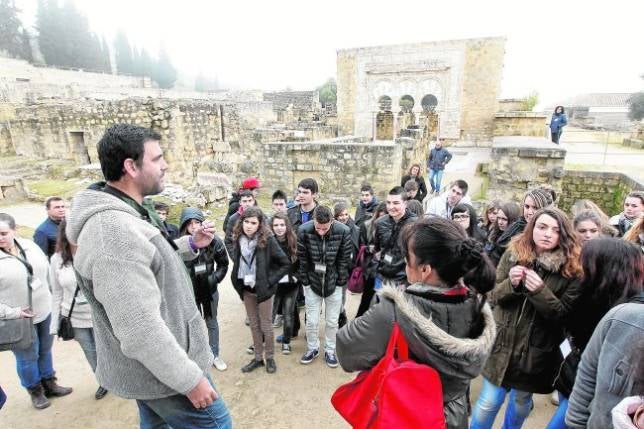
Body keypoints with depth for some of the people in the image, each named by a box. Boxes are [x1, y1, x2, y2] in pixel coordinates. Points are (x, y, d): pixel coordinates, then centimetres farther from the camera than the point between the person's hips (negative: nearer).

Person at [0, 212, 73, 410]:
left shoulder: (30, 246, -3)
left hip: (45, 312, 4)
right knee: (27, 357, 13)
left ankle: (49, 384, 39)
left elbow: (46, 270, 9)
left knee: (45, 350, 20)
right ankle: (35, 391, 35)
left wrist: (51, 297, 7)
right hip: (19, 319, -4)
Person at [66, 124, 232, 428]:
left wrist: (192, 244, 5)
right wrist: (190, 380, -23)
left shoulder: (128, 212, 3)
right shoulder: (114, 230, -31)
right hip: (159, 371, -10)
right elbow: (140, 331, -32)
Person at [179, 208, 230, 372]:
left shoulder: (214, 241, -13)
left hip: (210, 290, 2)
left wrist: (215, 279, -10)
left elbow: (223, 264, 0)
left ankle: (215, 355, 36)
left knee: (212, 322, 18)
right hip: (189, 291, -2)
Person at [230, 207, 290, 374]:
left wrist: (269, 281, -15)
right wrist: (239, 281, 1)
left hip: (263, 289, -4)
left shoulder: (267, 240, -18)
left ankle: (270, 358, 30)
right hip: (246, 289, 4)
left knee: (266, 326, 10)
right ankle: (258, 358, 33)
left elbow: (285, 263, -14)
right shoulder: (238, 239, -4)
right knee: (254, 325, 17)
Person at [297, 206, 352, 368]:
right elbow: (301, 259, -9)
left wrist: (340, 282, -6)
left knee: (332, 321, 12)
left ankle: (330, 350, 33)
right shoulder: (304, 230, -21)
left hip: (334, 283, 0)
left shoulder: (343, 231, -21)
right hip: (312, 283, 0)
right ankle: (312, 348, 34)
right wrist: (305, 281, -5)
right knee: (311, 321, 10)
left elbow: (344, 260, -9)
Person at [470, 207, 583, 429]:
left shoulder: (571, 269, -10)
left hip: (536, 350, 0)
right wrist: (510, 283, -24)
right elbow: (492, 296, -3)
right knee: (488, 402, 9)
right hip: (503, 342, 0)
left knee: (521, 403, 21)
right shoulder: (513, 254, -5)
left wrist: (540, 291, -28)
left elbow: (565, 314, -11)